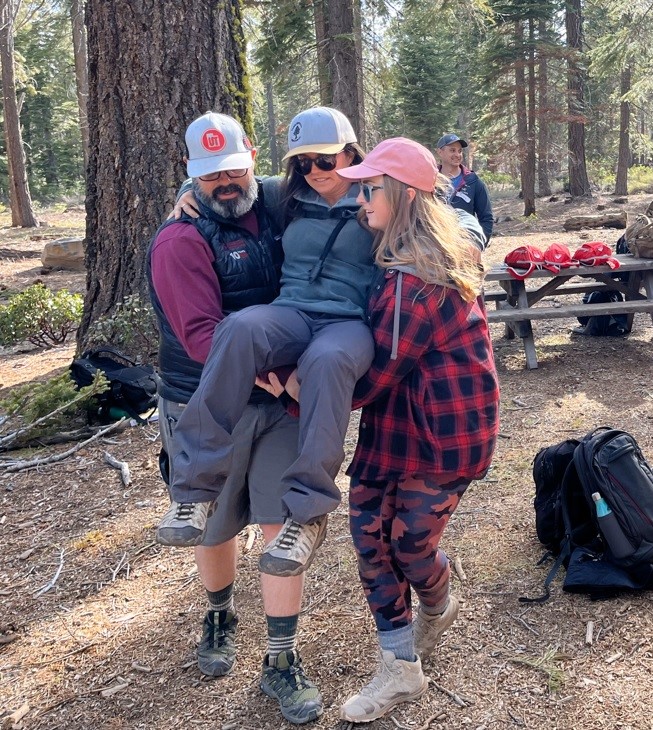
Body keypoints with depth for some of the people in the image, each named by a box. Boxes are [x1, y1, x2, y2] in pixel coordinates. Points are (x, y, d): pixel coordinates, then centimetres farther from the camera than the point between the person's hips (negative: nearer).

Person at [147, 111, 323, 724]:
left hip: (279, 402, 3)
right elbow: (202, 336, -23)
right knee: (216, 528, 15)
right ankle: (219, 618, 45)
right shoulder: (181, 241, -14)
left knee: (283, 524, 1)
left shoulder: (276, 205, 3)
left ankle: (281, 662, 16)